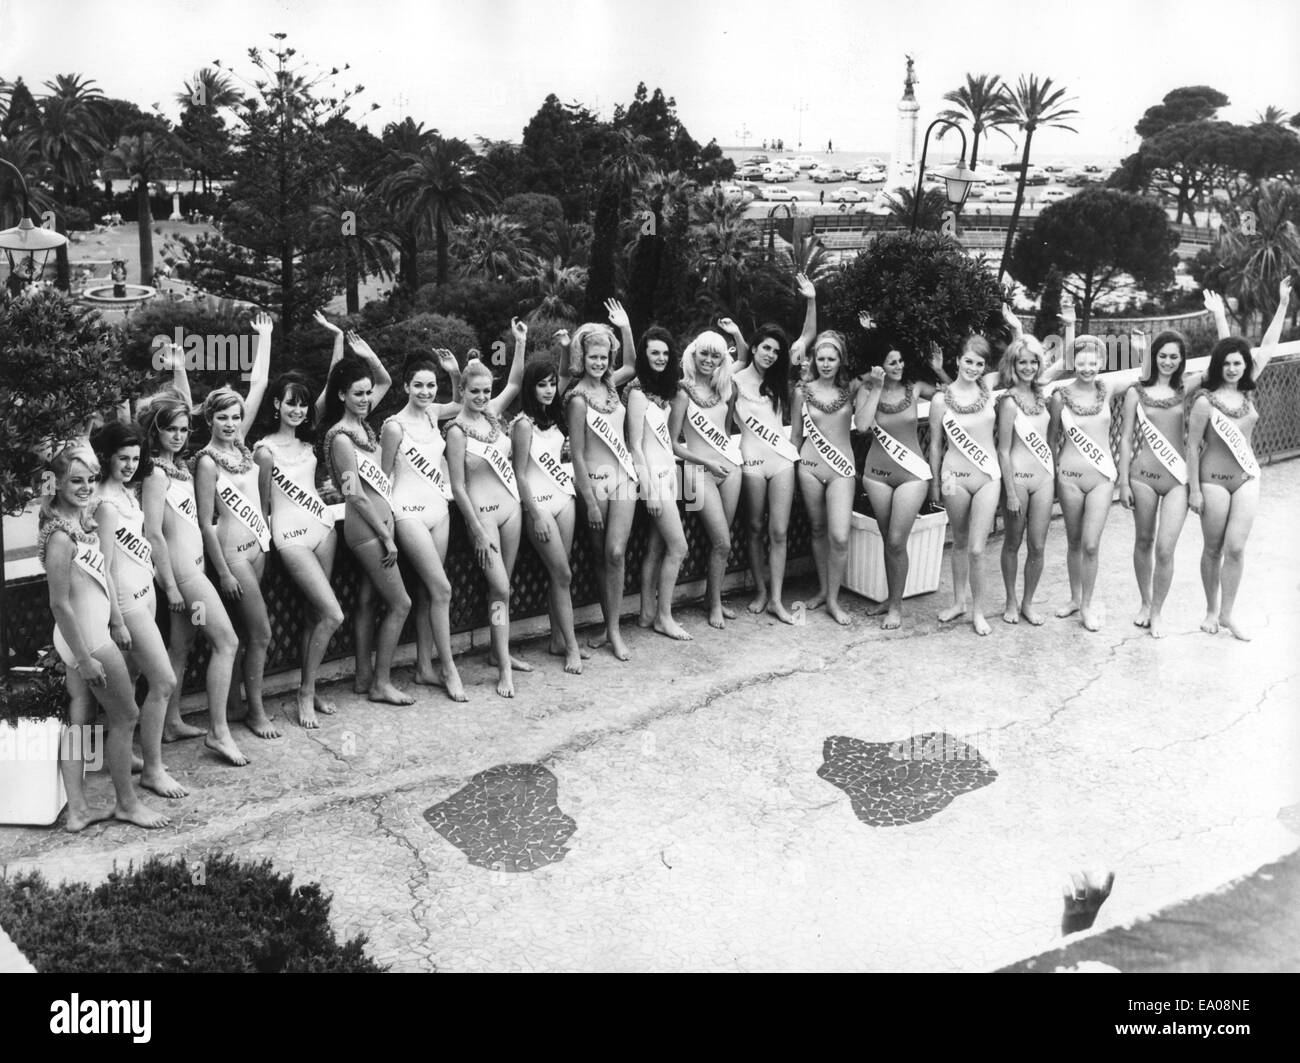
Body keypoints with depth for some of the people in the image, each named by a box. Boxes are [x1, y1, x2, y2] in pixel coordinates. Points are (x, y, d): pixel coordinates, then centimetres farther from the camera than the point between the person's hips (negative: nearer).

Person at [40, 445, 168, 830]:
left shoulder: (83, 519, 5)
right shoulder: (60, 536, -23)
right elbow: (60, 604, -22)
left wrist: (118, 623, 18)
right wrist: (85, 659, -19)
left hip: (93, 634, 9)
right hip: (85, 638, -9)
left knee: (79, 719, 13)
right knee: (125, 716, 5)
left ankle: (77, 811, 22)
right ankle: (127, 803, 20)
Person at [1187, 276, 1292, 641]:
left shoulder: (1245, 390, 2)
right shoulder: (1205, 401, -13)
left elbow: (1268, 348, 8)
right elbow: (1192, 447, -10)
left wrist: (1283, 305, 8)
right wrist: (1194, 489, -11)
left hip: (1247, 477, 4)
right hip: (1214, 480, -4)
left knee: (1235, 547, -2)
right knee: (1213, 549, 6)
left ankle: (1228, 612, 8)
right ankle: (1212, 610, 21)